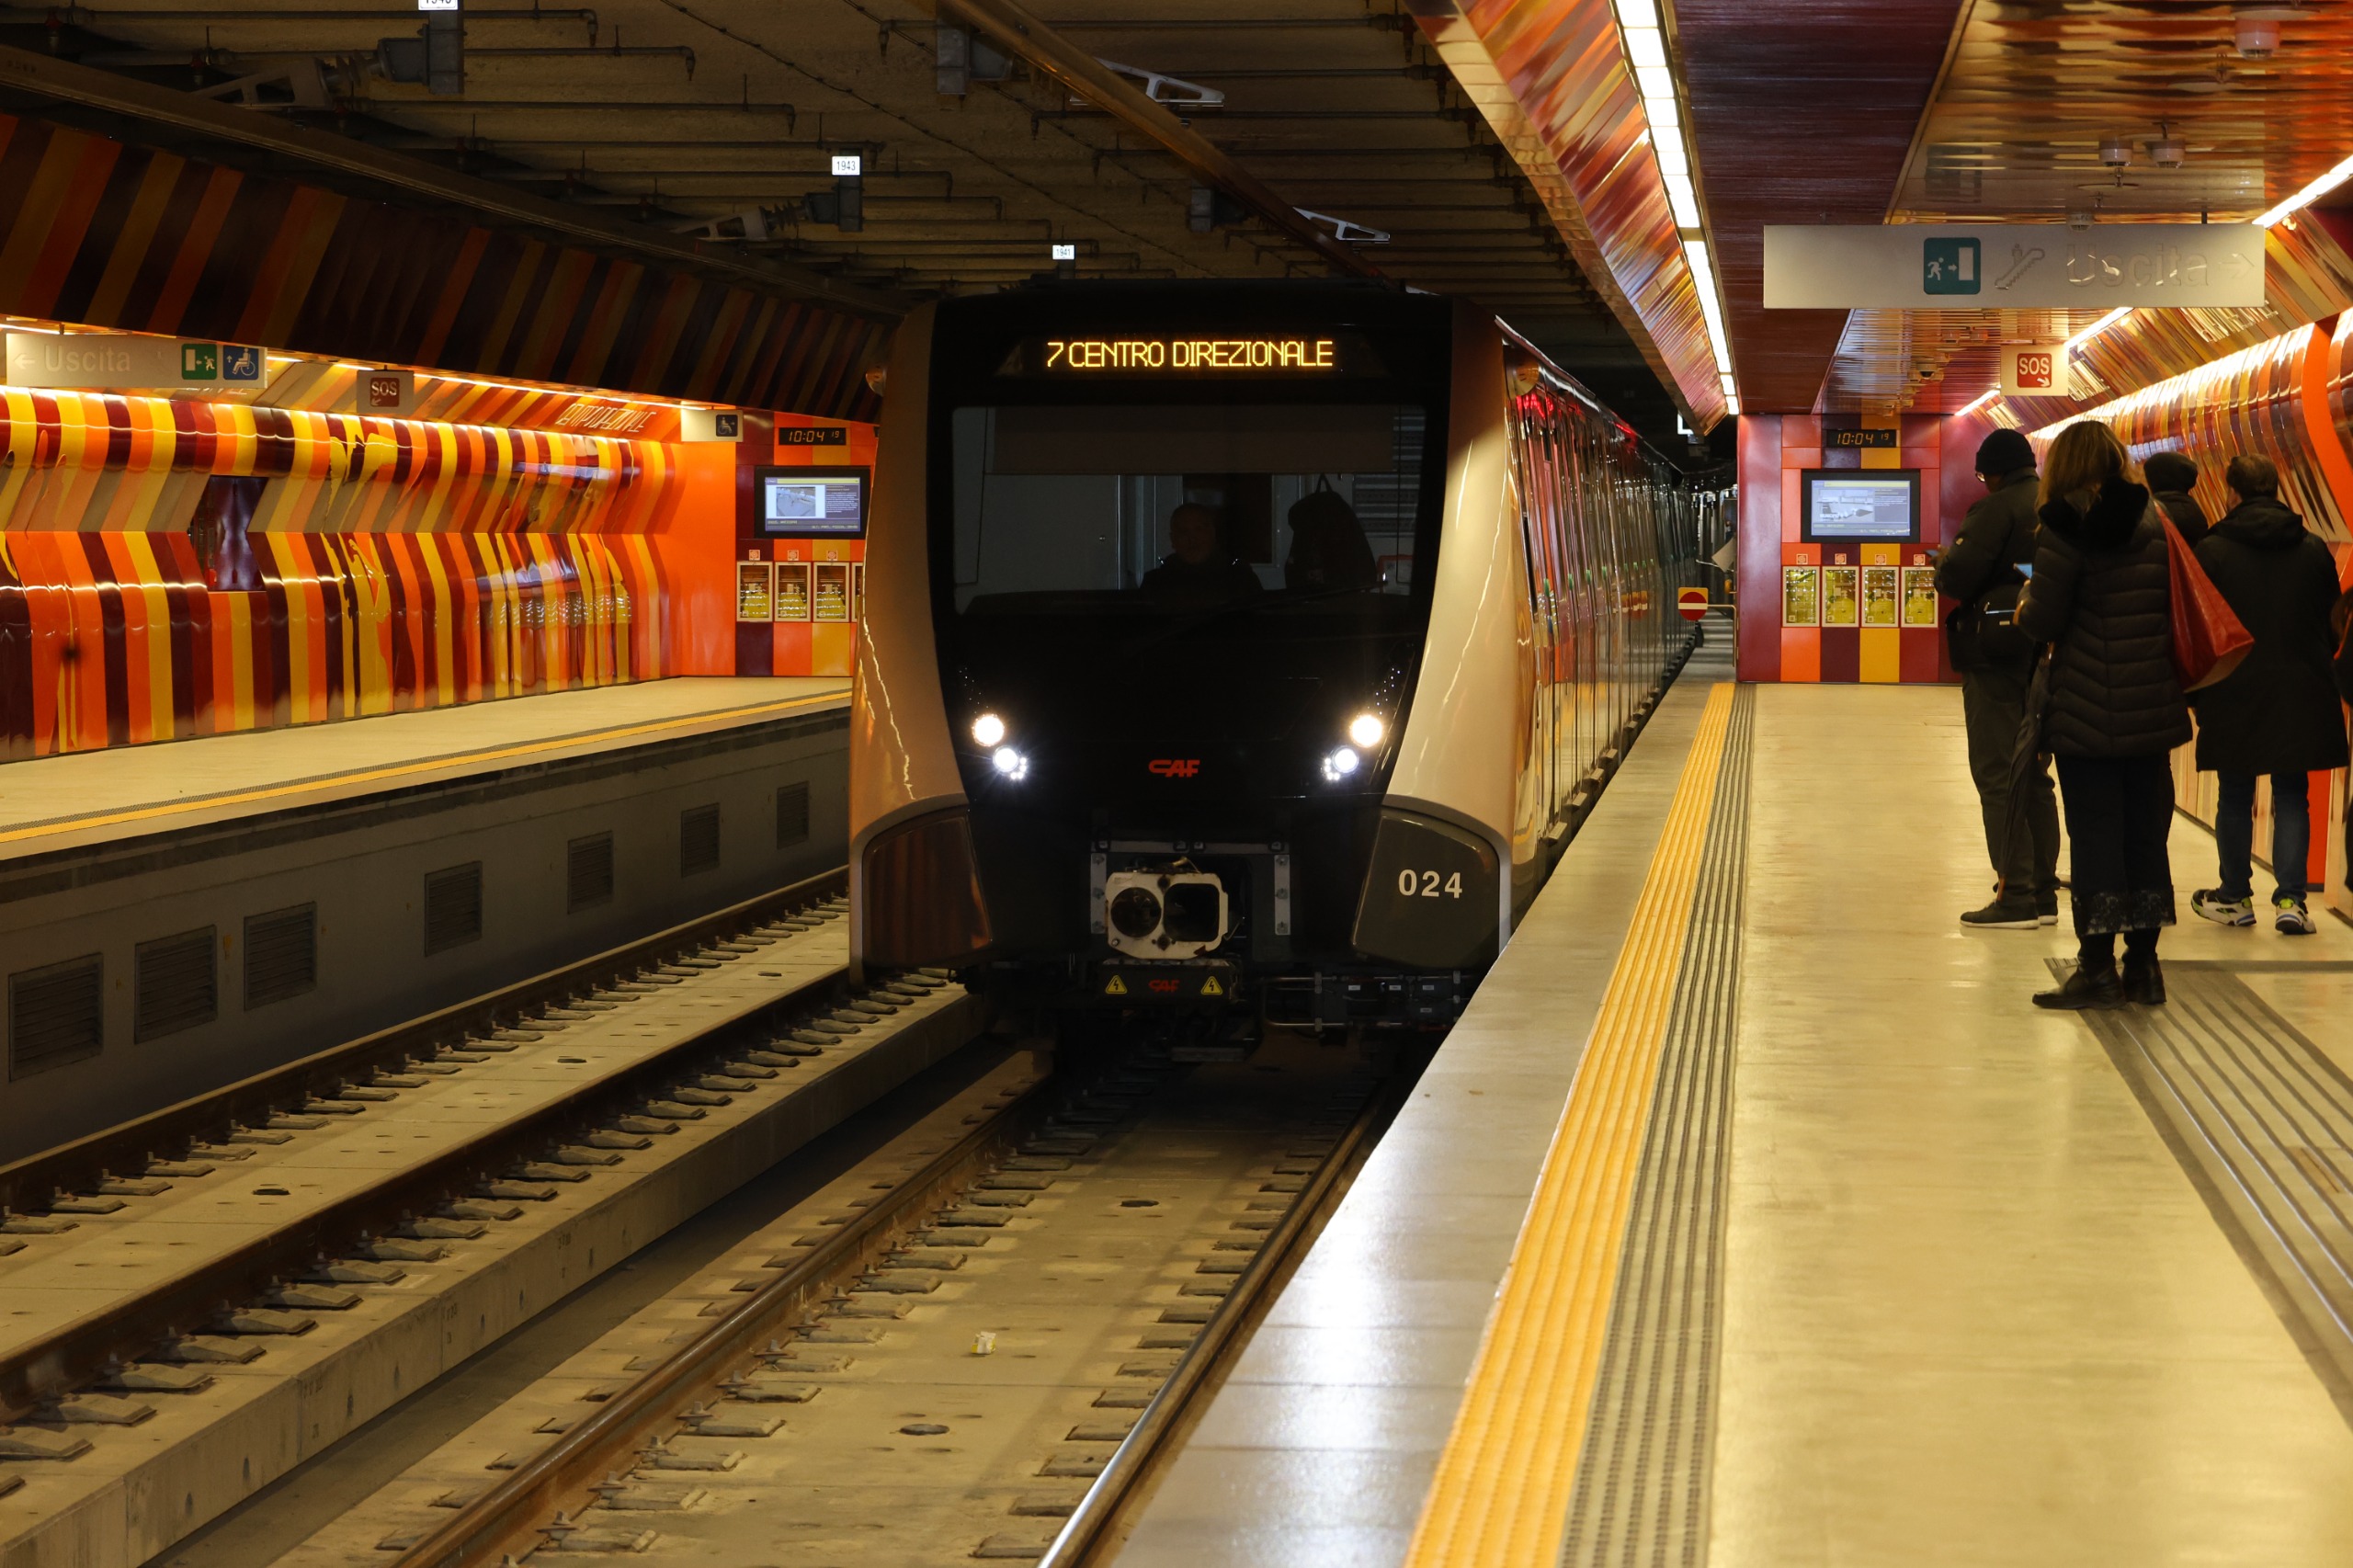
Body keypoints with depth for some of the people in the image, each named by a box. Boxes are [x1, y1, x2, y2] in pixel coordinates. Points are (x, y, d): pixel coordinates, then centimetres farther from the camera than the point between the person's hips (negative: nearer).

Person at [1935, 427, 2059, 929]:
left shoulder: (1997, 509, -14)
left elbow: (1958, 577, -21)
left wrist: (1944, 562, 3)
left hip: (1996, 656, -7)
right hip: (2046, 656, 7)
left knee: (1996, 774, -3)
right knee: (2034, 774, 15)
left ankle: (2016, 896, -7)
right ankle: (2043, 891, 17)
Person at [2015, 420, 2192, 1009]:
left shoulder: (2066, 526, -10)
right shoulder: (2155, 522, 6)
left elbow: (2044, 620, -14)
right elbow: (2180, 606, 8)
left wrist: (2024, 608, 8)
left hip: (2087, 710, -5)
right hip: (2152, 706, 5)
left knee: (2094, 834, 0)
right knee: (2146, 832, 11)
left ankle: (2097, 968, 1)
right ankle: (2143, 965, 15)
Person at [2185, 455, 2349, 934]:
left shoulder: (2211, 551, -8)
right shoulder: (2314, 550, 1)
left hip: (2233, 695, -2)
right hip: (2300, 695, 2)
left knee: (2235, 797, 9)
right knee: (2292, 797, 6)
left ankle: (2234, 897, 17)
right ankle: (2290, 899, -2)